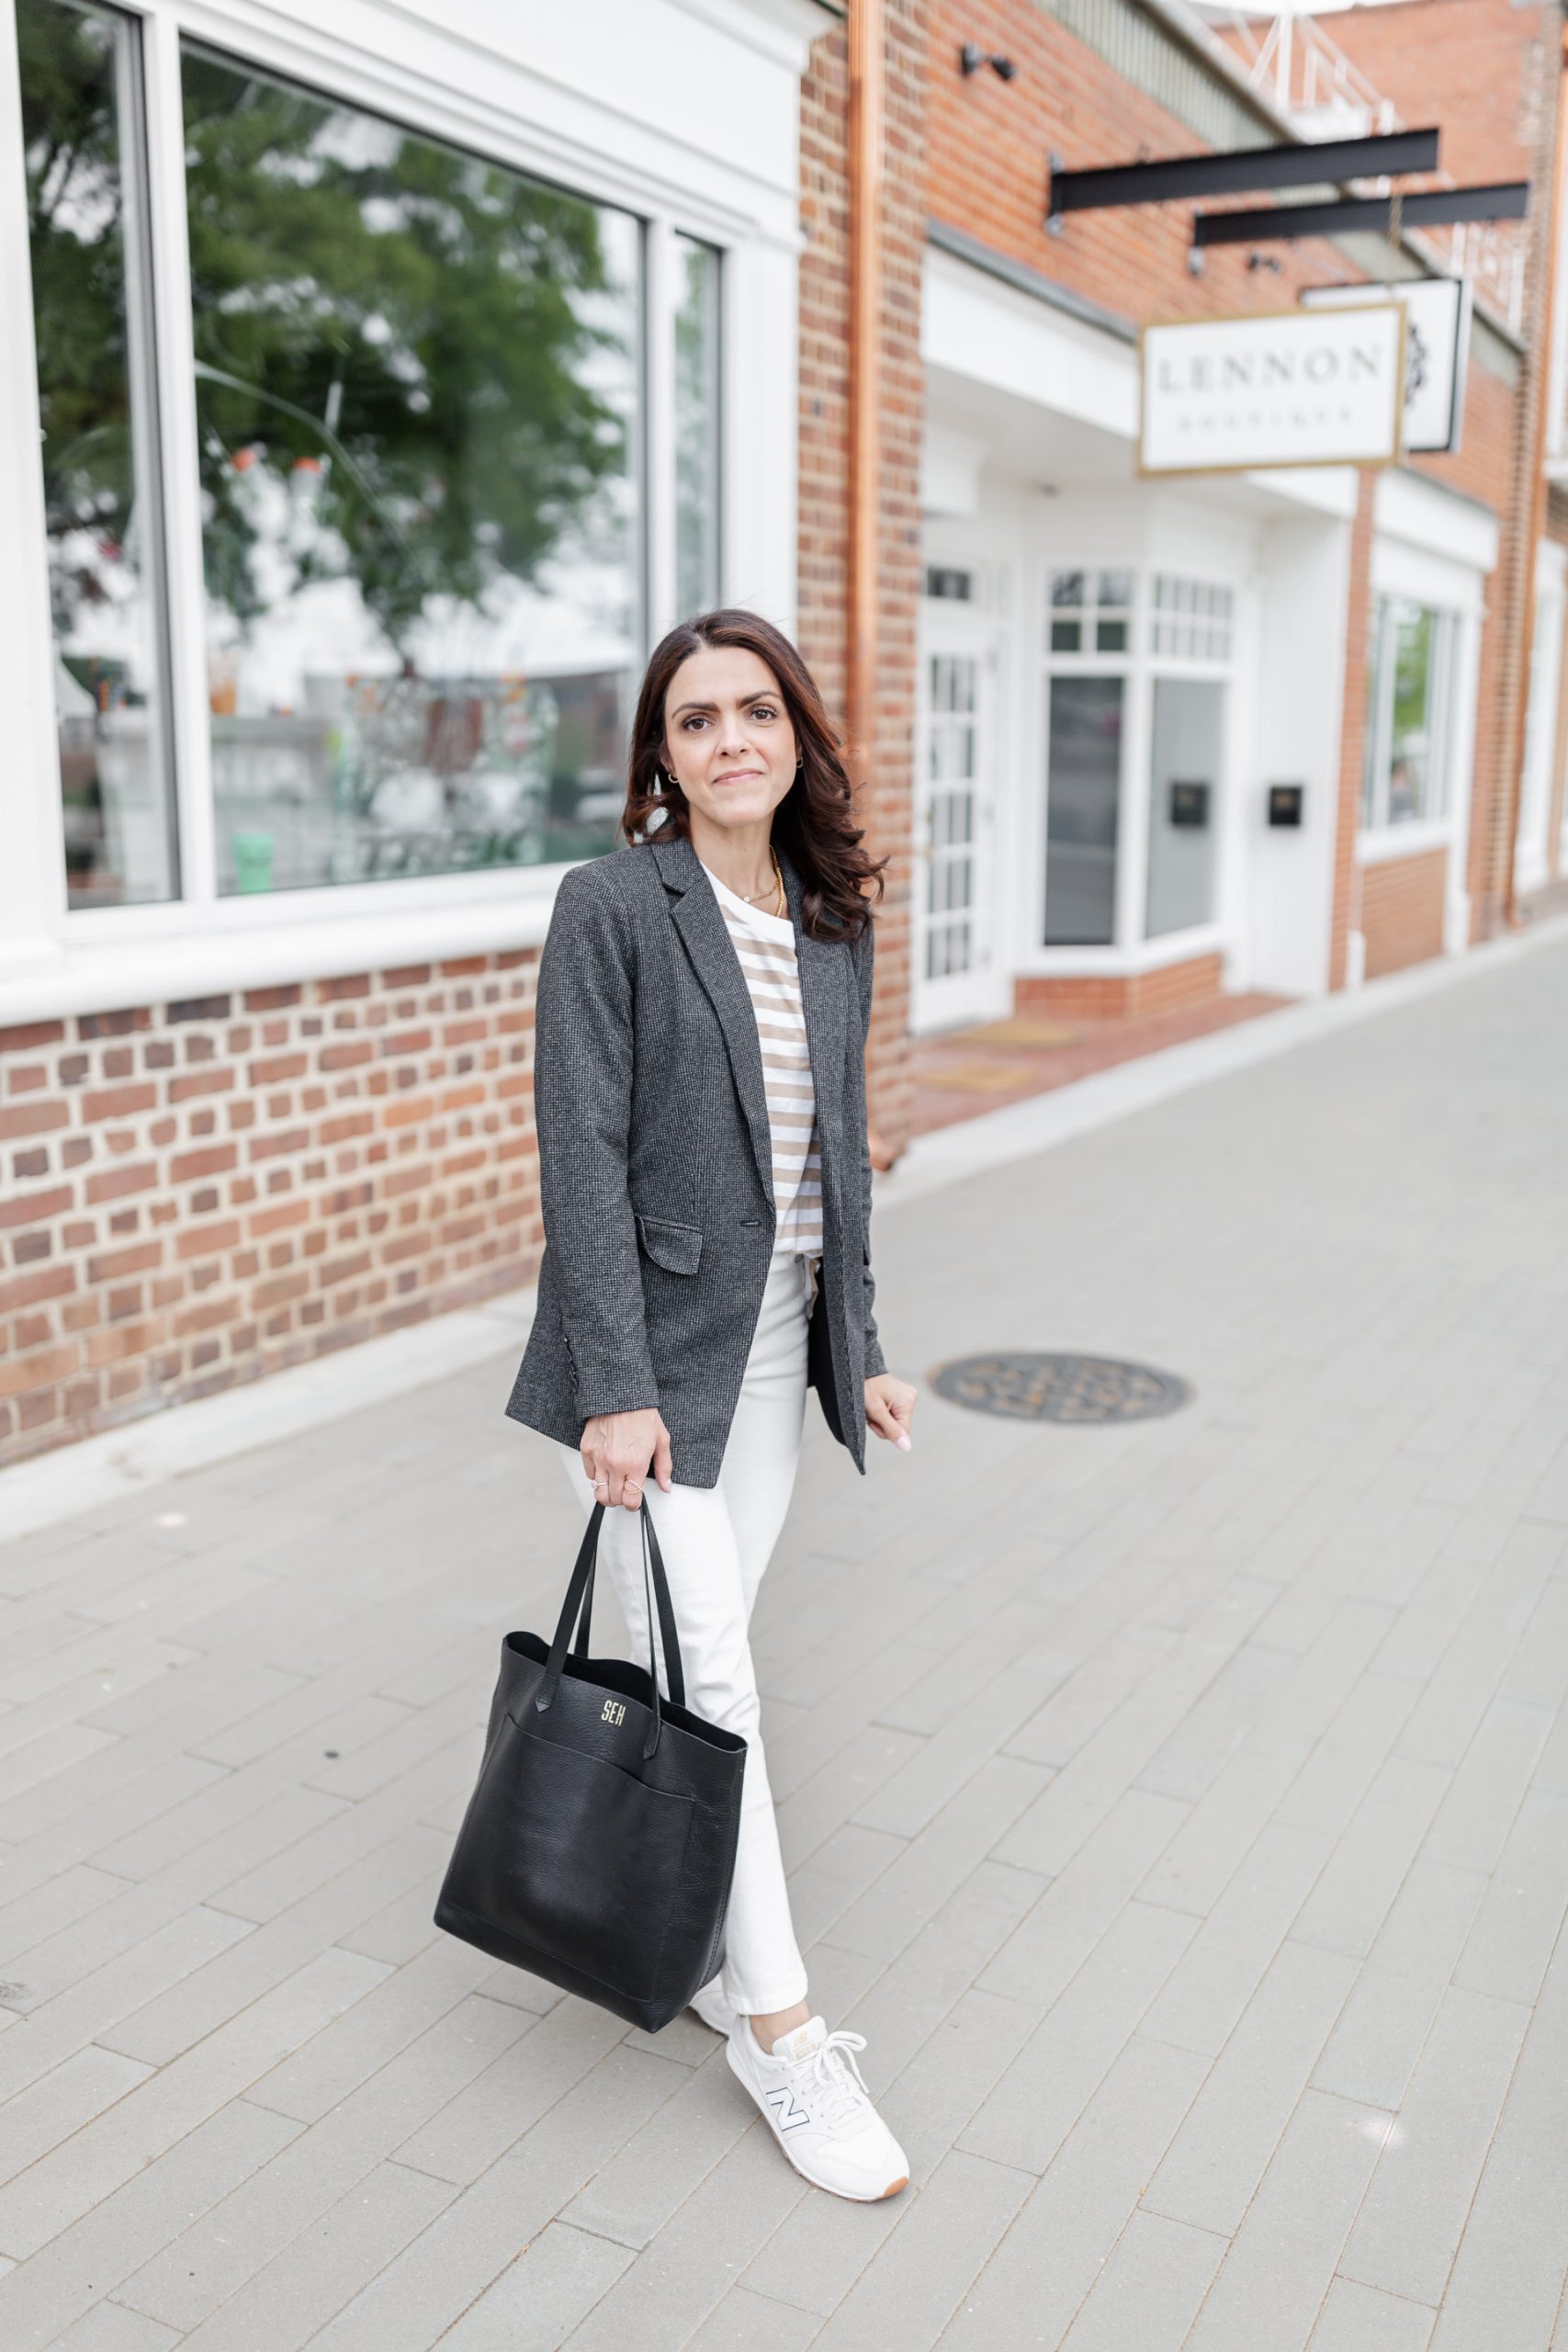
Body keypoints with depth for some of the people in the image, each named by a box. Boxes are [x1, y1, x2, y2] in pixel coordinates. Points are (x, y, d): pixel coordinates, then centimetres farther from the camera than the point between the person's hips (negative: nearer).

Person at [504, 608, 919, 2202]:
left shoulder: (833, 923, 8)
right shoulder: (612, 907, -10)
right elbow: (583, 1156, -15)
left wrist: (860, 1346, 14)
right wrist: (617, 1388, -19)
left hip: (774, 1344, 6)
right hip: (653, 1346, -6)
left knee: (701, 1662, 14)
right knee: (704, 1681, -1)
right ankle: (777, 2027, 12)